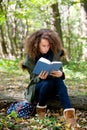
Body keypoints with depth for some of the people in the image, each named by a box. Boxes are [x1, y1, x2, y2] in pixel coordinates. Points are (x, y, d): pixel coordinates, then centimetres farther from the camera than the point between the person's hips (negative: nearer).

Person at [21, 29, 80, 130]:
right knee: (48, 82, -37)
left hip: (53, 87, 2)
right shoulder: (30, 56, -9)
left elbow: (60, 71, -3)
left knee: (59, 80, -35)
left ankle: (69, 114, -48)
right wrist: (40, 77, -32)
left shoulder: (55, 53, -4)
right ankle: (41, 108, -14)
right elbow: (33, 78, -8)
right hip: (37, 86, -2)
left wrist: (60, 74, -28)